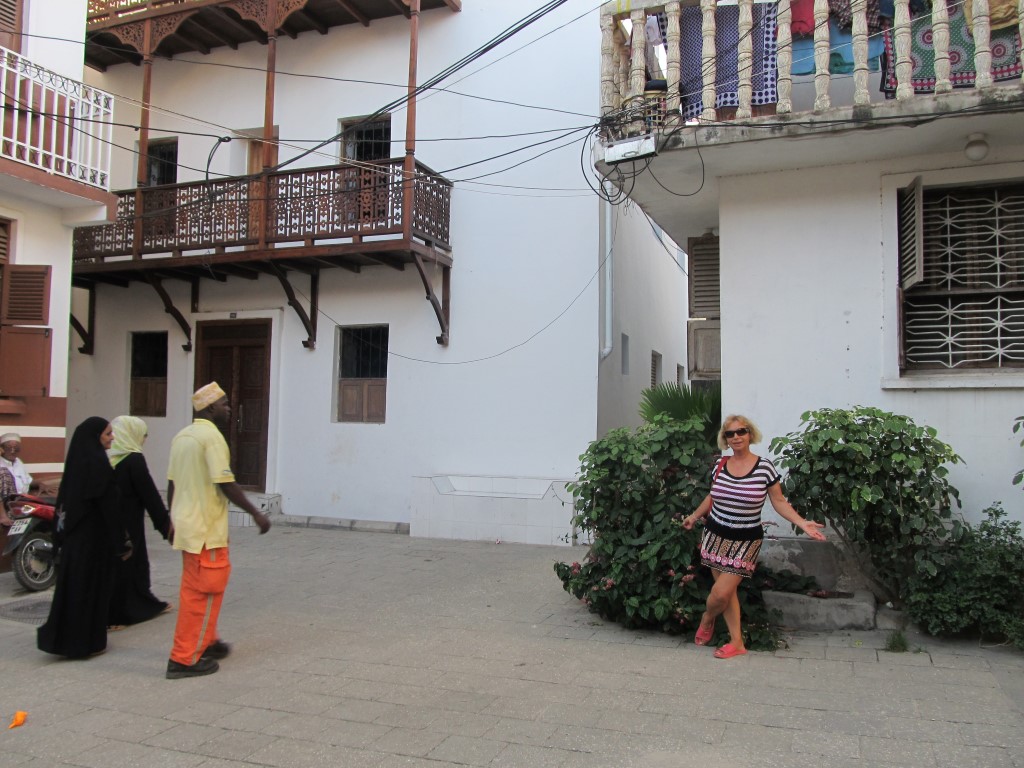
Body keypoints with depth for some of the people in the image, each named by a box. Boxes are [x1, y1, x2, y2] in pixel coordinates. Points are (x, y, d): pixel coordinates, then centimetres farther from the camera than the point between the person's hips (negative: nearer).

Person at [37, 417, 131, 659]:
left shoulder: (77, 459, 7)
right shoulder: (98, 463, -18)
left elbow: (65, 498, 13)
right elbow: (109, 506, -19)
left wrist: (63, 532, 20)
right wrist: (121, 543, -14)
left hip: (74, 533, 8)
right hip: (94, 535, -8)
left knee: (74, 584, 15)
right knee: (91, 584, 2)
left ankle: (65, 637, 23)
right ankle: (86, 642, 10)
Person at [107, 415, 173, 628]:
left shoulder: (106, 457, 4)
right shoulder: (134, 459, -16)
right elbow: (149, 494, -16)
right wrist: (165, 523, -9)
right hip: (128, 523, -7)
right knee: (126, 563, 4)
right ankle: (113, 616, 11)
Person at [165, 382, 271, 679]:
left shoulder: (181, 436, 11)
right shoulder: (211, 436, -16)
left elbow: (172, 481, 15)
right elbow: (225, 483, -20)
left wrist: (173, 516, 25)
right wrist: (256, 513, -14)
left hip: (185, 523, 10)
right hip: (206, 528, -9)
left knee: (195, 588, 20)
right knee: (204, 591, -1)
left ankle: (205, 642, 33)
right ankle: (184, 659, 3)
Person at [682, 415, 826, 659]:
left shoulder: (764, 467, -10)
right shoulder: (720, 465, 1)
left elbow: (779, 501, -4)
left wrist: (802, 523, -15)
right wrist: (694, 517, 24)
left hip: (745, 541, -3)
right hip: (716, 535, 3)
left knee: (721, 593, -7)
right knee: (727, 591, 6)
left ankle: (707, 619, 25)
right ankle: (737, 643, 19)